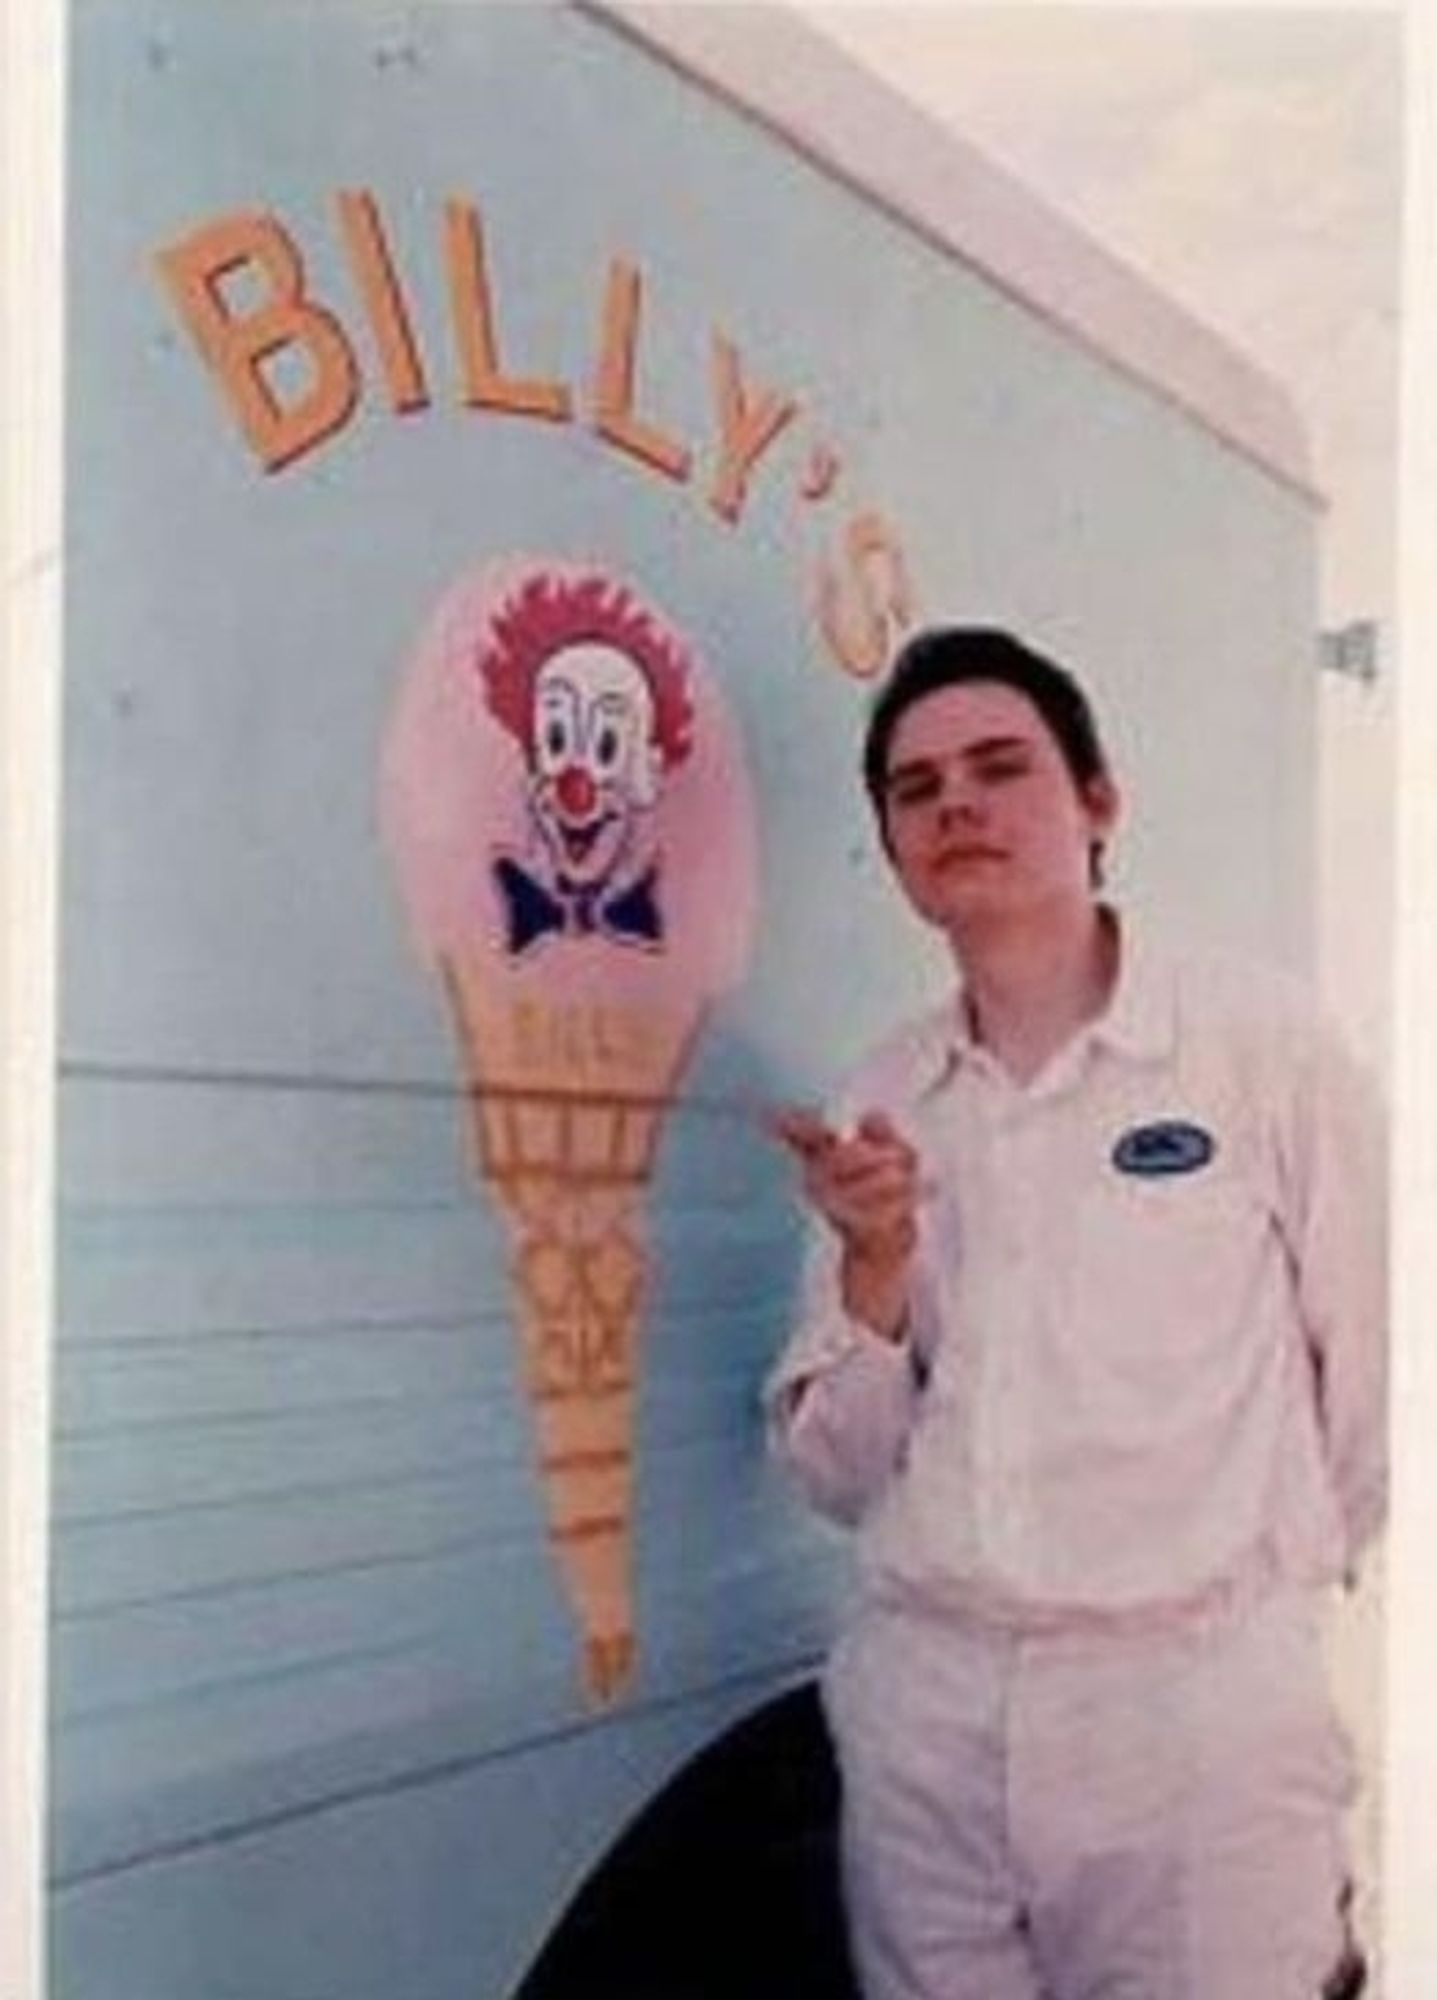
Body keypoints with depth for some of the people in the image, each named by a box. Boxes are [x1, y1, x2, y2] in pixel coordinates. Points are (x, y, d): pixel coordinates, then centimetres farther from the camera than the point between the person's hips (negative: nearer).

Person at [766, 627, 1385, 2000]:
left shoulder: (1263, 1043, -7)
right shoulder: (881, 1104, 4)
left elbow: (1375, 1387, 1)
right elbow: (837, 1475, 5)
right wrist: (875, 1267, -11)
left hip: (1191, 1699, -3)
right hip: (918, 1704, 4)